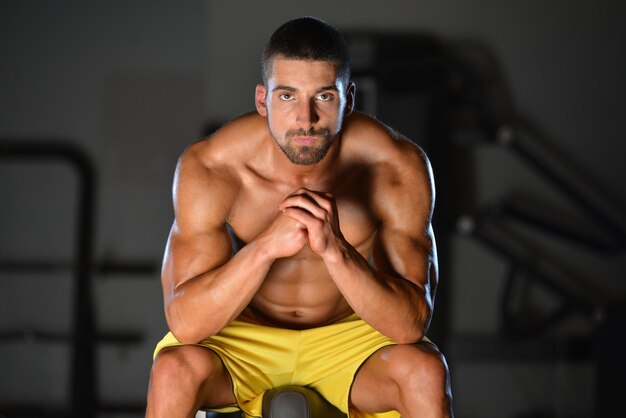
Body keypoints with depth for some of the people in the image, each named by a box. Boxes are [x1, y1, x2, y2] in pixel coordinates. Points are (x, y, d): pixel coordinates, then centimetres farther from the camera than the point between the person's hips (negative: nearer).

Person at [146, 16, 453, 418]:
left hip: (347, 338, 1)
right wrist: (267, 246, -44)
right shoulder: (209, 167, -25)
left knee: (426, 372, -29)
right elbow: (185, 323, -28)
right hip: (242, 337, 0)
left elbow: (412, 323, -26)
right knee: (174, 371, -31)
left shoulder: (397, 167, -23)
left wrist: (335, 250, -44)